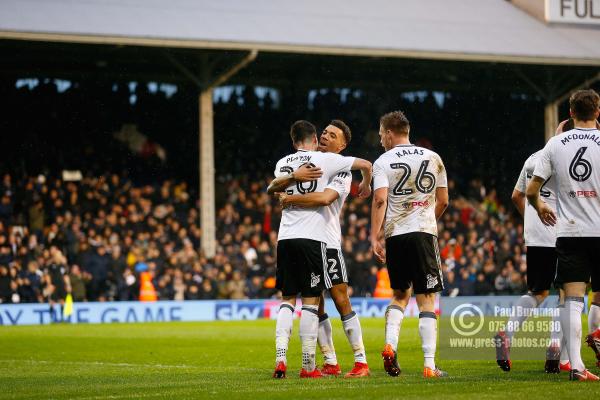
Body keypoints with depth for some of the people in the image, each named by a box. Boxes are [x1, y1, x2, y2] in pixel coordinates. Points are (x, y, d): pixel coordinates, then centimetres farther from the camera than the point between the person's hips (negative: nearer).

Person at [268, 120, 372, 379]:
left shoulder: (281, 164, 12)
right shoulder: (324, 160, 0)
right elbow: (365, 164, 7)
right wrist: (365, 185, 28)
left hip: (285, 238, 4)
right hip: (312, 238, -4)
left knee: (287, 300, 10)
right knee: (310, 302, 0)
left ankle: (280, 358, -4)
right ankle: (308, 366, 1)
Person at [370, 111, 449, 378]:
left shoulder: (383, 162, 3)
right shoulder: (433, 158, 9)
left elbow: (380, 200, -10)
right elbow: (443, 201, 12)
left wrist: (374, 238, -11)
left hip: (395, 235, 0)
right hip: (424, 231, 0)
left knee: (400, 295, 19)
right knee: (426, 300, 0)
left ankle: (390, 345, -2)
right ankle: (429, 365, -7)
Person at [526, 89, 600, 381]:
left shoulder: (556, 144, 3)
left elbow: (531, 191, 5)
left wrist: (540, 208, 25)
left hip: (569, 232, 1)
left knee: (573, 299, -3)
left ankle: (575, 365, -11)